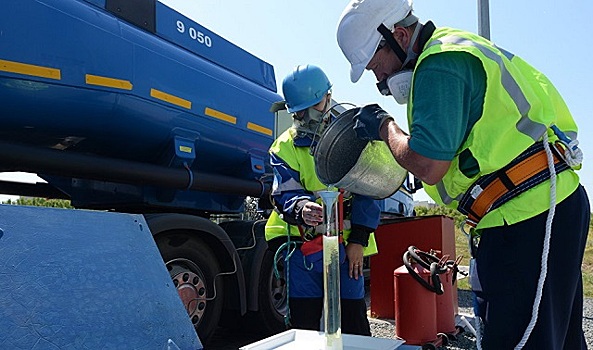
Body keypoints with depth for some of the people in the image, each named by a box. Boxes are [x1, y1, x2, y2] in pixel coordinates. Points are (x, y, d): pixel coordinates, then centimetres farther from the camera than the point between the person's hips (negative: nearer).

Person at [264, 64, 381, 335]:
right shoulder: (284, 148, 4)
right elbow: (285, 195, -7)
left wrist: (359, 239, -5)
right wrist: (301, 208, -31)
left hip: (346, 245, 0)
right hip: (302, 245, 1)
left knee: (354, 324, 7)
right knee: (304, 325, 7)